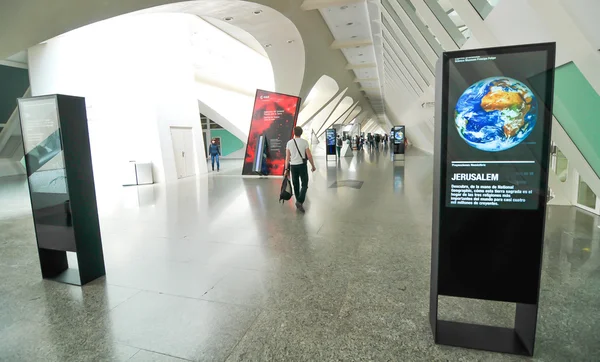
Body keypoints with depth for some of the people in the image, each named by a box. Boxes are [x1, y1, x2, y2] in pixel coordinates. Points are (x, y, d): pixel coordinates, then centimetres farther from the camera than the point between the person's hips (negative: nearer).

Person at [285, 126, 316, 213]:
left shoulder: (289, 143, 1)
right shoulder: (304, 142, -6)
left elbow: (287, 157, -1)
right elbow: (309, 155, -7)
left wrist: (286, 169, 3)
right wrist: (313, 166, 4)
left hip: (293, 166, 3)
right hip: (302, 165, -3)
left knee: (296, 184, 14)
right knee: (304, 184, 3)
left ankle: (298, 201, 23)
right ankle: (300, 202, -14)